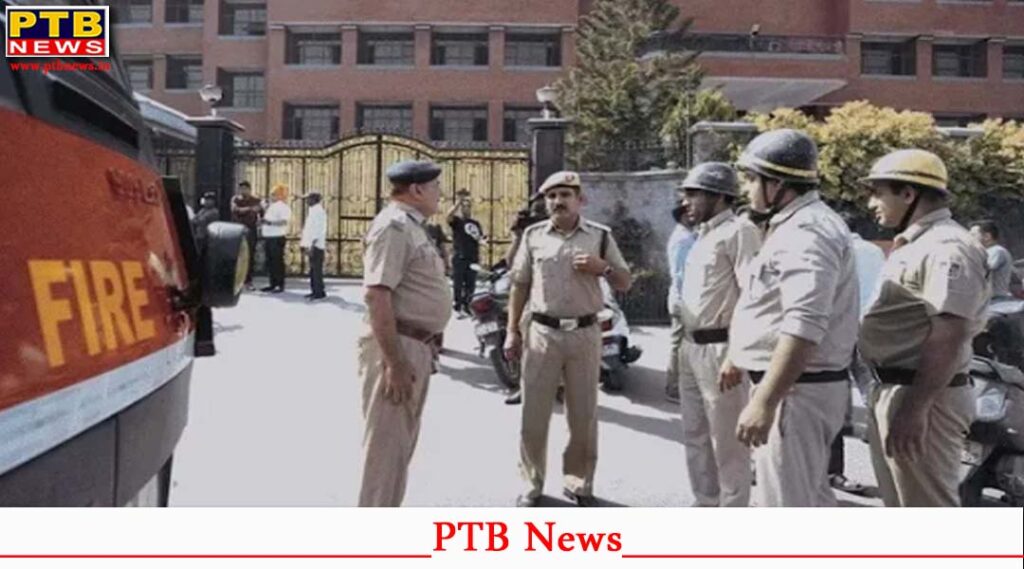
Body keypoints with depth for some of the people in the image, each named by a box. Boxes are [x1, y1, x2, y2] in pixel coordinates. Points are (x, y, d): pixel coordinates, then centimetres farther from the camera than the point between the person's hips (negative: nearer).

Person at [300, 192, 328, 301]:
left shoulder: (318, 211, -14)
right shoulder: (312, 210, 17)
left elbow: (319, 229, -20)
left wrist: (312, 244, -23)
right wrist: (304, 243, 20)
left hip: (316, 245, -10)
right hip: (311, 245, 10)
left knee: (316, 269, -7)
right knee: (313, 269, 13)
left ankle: (319, 292, -4)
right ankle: (315, 291, 19)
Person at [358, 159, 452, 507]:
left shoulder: (412, 226, 16)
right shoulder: (394, 225, -15)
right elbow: (377, 295, -25)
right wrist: (394, 361, -27)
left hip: (417, 347, 10)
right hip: (398, 348, -10)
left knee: (402, 442, 19)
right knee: (386, 444, -3)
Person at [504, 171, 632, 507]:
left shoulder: (601, 236, 3)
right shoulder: (533, 235, 6)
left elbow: (625, 284, 7)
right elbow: (520, 285, 9)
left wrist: (602, 267, -13)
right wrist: (512, 331, 5)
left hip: (585, 333, 0)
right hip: (542, 332, 0)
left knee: (584, 415, 9)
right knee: (534, 414, 4)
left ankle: (579, 483, 24)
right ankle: (531, 484, 19)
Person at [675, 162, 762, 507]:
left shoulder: (738, 232, -11)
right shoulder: (703, 236, 17)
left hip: (719, 349, -9)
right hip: (691, 348, 9)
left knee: (727, 441, 1)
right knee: (695, 436, 17)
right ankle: (707, 504, 31)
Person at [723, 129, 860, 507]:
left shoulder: (807, 232, -20)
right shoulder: (798, 226, 15)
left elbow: (803, 328, -31)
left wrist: (764, 401, -33)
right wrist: (740, 357, 31)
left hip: (795, 390, -11)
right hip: (792, 384, 11)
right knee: (809, 498, 22)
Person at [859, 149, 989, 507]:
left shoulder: (947, 249, -17)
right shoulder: (915, 245, 16)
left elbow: (947, 339, -25)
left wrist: (915, 409, -27)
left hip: (921, 397, -10)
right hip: (893, 391, 10)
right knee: (902, 506, 20)